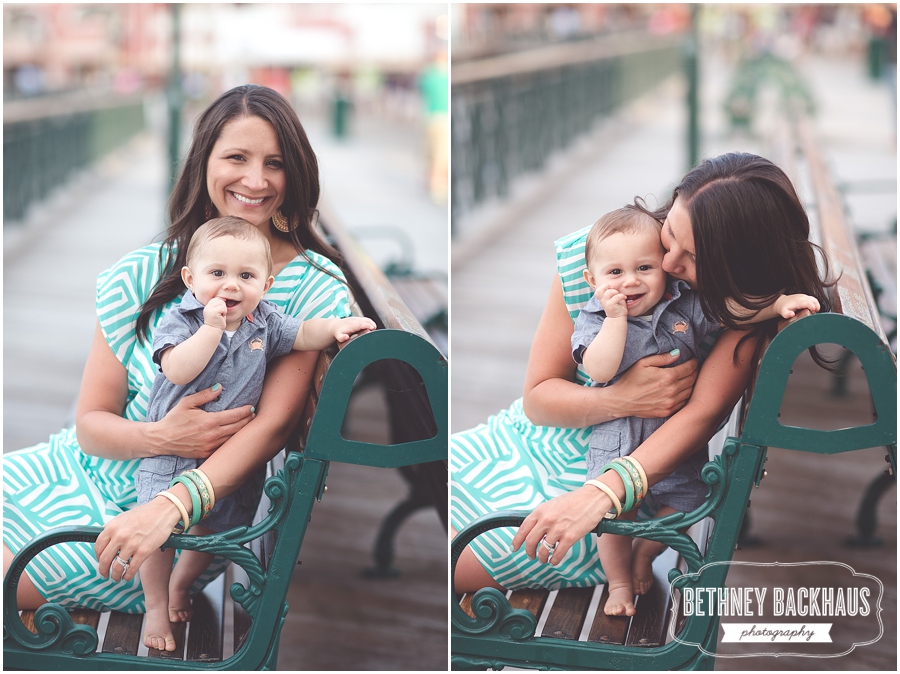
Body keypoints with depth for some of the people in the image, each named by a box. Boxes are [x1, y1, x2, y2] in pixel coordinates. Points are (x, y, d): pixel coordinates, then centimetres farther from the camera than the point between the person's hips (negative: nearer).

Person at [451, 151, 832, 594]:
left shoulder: (752, 304, -19)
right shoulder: (586, 256, -11)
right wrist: (623, 399, -26)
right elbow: (538, 395, -5)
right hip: (528, 437, 5)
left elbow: (703, 413, -27)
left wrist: (598, 495, -40)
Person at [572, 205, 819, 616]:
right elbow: (600, 370, -25)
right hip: (617, 440, -2)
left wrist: (779, 303, -22)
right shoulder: (594, 320, -11)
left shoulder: (685, 306, -5)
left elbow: (733, 309, -8)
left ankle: (644, 552, 36)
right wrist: (616, 318, -30)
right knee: (614, 514, -1)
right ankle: (618, 581, 24)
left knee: (682, 505, 7)